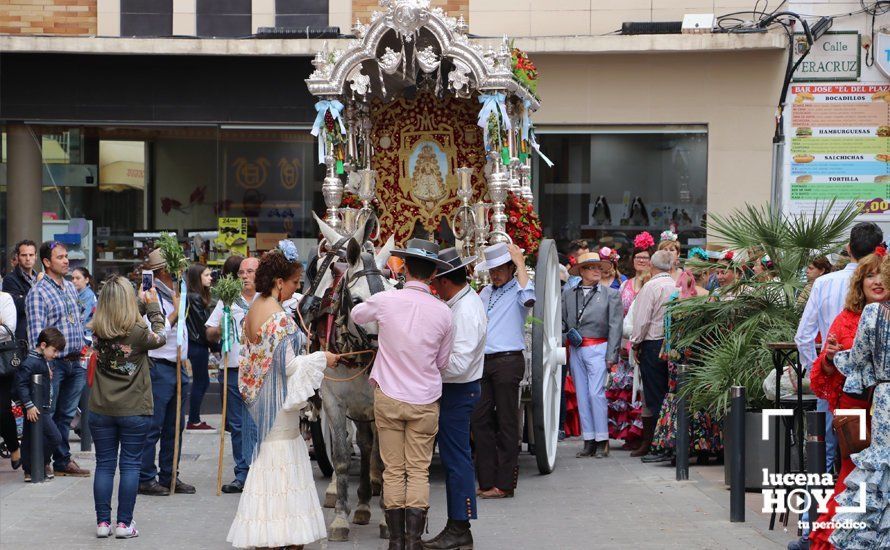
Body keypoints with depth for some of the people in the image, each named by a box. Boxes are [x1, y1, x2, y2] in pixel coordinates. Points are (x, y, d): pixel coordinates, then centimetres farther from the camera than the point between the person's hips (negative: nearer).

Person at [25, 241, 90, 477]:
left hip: (75, 362, 7)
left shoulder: (70, 287, 14)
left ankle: (63, 460, 20)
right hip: (54, 363, -7)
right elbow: (36, 333, -16)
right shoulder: (38, 293, -11)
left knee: (66, 415, 13)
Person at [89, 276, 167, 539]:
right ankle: (124, 524, 7)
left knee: (104, 465, 10)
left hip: (101, 409, 3)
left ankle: (102, 522, 13)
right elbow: (160, 337, 5)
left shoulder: (97, 331, -5)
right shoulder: (138, 331, -17)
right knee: (130, 465, 6)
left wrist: (143, 306, 17)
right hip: (134, 410, -3)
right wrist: (153, 306, 15)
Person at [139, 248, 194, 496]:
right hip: (158, 367, -9)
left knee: (174, 427, 12)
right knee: (153, 427, -6)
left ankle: (169, 476, 19)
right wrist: (176, 312, -19)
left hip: (178, 367, 9)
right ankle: (146, 478, -1)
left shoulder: (175, 294, 16)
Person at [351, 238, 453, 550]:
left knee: (393, 470, 7)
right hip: (425, 401, 0)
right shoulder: (442, 312, -7)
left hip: (388, 396, 0)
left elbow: (357, 315, 13)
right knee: (419, 471, 5)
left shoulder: (384, 301, -10)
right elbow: (443, 362, 4)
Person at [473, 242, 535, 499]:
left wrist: (521, 263, -16)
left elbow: (528, 298, -26)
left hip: (508, 361, -7)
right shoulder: (485, 293, 20)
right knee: (480, 420, 5)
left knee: (506, 422, -3)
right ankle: (486, 480, 10)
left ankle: (505, 483, 0)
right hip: (484, 362, 7)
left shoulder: (518, 289, -2)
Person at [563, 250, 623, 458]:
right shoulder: (568, 294, 11)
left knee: (596, 393, -11)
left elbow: (615, 326, 0)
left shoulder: (611, 294, 4)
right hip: (576, 350, 4)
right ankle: (588, 441, 11)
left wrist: (611, 355, -7)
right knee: (582, 395, 6)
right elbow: (562, 320, 14)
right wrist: (567, 330, -9)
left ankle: (602, 441, -5)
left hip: (598, 349, -4)